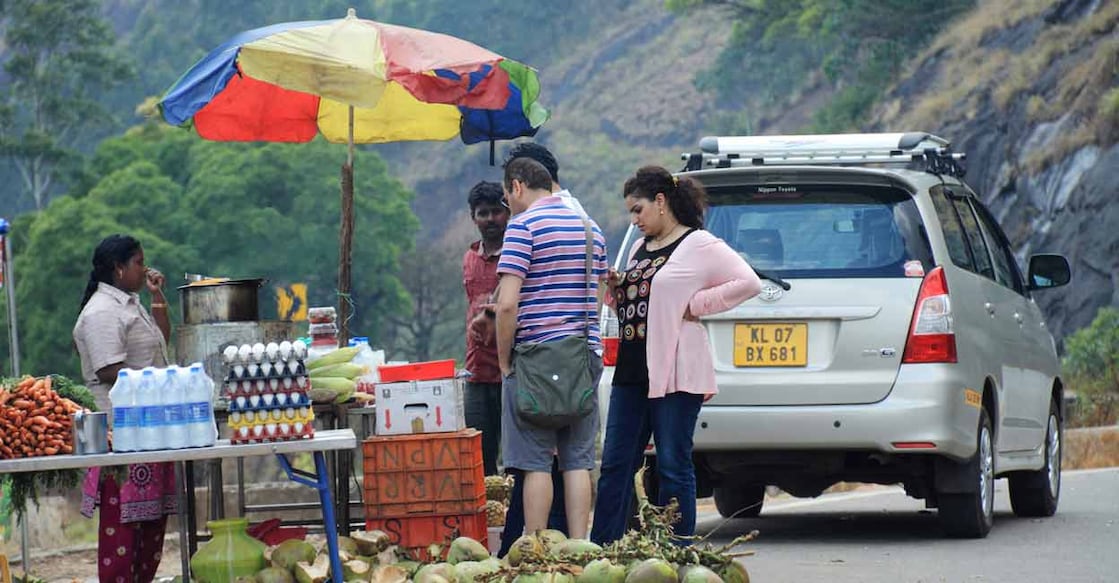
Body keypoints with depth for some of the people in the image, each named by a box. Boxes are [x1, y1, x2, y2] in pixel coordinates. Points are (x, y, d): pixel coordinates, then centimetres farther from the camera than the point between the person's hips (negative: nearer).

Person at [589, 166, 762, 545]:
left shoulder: (699, 245, -6)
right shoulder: (640, 250, 19)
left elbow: (748, 283, -14)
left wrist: (696, 305, -13)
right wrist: (616, 290, 8)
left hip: (675, 374, -8)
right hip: (631, 372, 8)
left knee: (673, 467, -3)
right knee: (615, 465, 5)